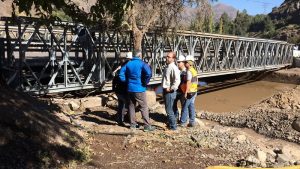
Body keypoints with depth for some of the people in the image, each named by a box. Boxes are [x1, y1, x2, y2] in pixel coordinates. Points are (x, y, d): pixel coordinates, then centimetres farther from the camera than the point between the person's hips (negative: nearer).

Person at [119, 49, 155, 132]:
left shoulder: (128, 63, 7)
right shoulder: (141, 63, -10)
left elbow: (121, 74, 7)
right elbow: (148, 73, -26)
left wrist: (127, 81, 10)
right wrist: (145, 82, -13)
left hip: (130, 89, 6)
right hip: (139, 89, -5)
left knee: (131, 106, 15)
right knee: (144, 107, 1)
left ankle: (132, 124, 23)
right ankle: (147, 126, 2)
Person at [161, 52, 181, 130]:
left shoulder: (174, 68, -19)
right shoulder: (167, 67, 11)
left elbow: (177, 81, -28)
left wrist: (171, 88, -21)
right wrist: (165, 88, 16)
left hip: (170, 92, -10)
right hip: (165, 91, 10)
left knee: (169, 110, -2)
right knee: (168, 109, 19)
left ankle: (173, 126, 10)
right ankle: (170, 123, 32)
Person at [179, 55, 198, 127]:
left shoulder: (189, 71, -17)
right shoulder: (194, 70, 12)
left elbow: (188, 82, -23)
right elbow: (196, 81, 18)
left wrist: (186, 92, -22)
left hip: (189, 92, -9)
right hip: (194, 91, 9)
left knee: (185, 107, -1)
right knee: (191, 106, 12)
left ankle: (183, 122, 6)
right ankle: (192, 122, 16)